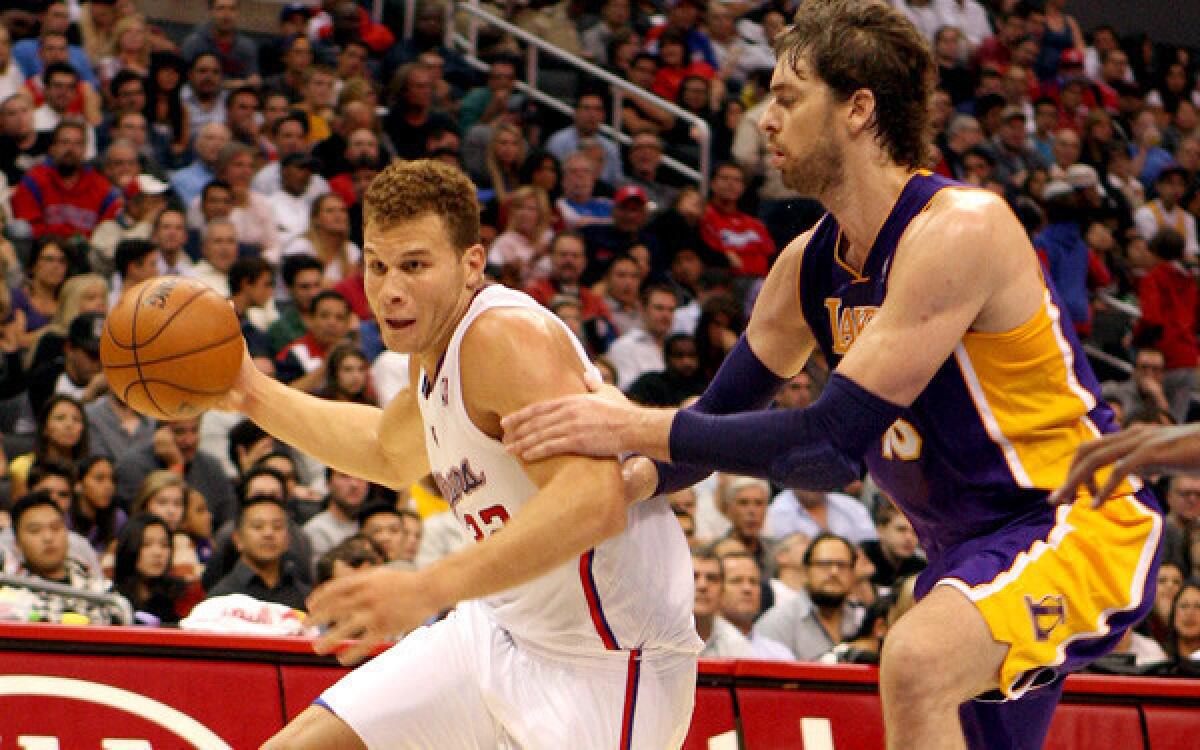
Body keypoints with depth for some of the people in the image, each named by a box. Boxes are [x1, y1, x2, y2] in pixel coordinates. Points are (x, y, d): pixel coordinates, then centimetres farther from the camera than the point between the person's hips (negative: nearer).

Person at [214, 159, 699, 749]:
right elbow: (392, 453, 31)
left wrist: (428, 588, -47)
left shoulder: (509, 337, -25)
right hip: (503, 628, 9)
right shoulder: (436, 347, 6)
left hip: (606, 663, -9)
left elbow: (595, 501, -40)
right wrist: (254, 395, 22)